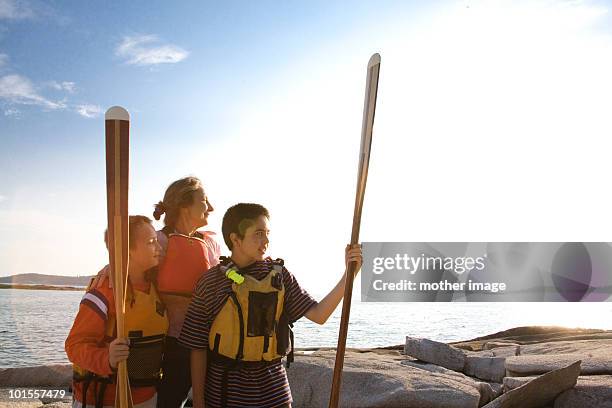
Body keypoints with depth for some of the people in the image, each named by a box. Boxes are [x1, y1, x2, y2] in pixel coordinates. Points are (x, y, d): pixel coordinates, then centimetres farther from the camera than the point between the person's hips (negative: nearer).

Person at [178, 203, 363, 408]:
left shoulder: (279, 275, 0)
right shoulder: (211, 282, -8)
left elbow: (318, 314, -6)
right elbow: (198, 348, -5)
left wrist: (348, 276, -14)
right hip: (223, 389, -2)